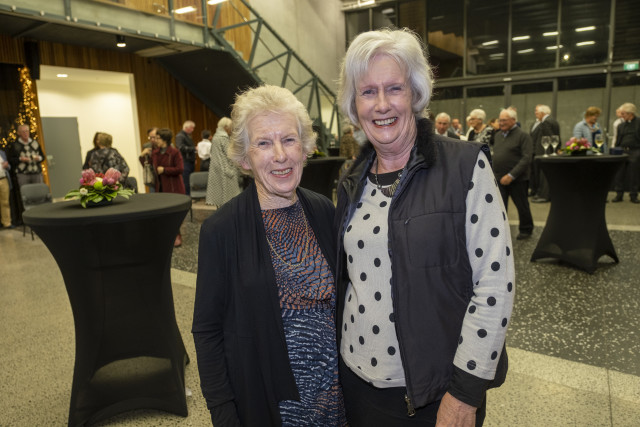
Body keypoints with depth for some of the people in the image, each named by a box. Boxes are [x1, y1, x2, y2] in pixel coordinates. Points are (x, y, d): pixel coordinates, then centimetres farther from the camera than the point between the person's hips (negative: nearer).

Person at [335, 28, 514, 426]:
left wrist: (465, 392, -14)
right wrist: (335, 357, 10)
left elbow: (495, 282, -14)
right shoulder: (353, 184, 3)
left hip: (435, 391, -4)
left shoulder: (466, 166, -12)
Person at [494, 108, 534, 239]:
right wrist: (494, 173, 7)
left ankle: (526, 230, 30)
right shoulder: (498, 135, 11)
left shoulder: (522, 135, -8)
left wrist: (511, 175, -22)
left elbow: (526, 158, -15)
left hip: (517, 179, -4)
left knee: (522, 206, 10)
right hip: (499, 179, 5)